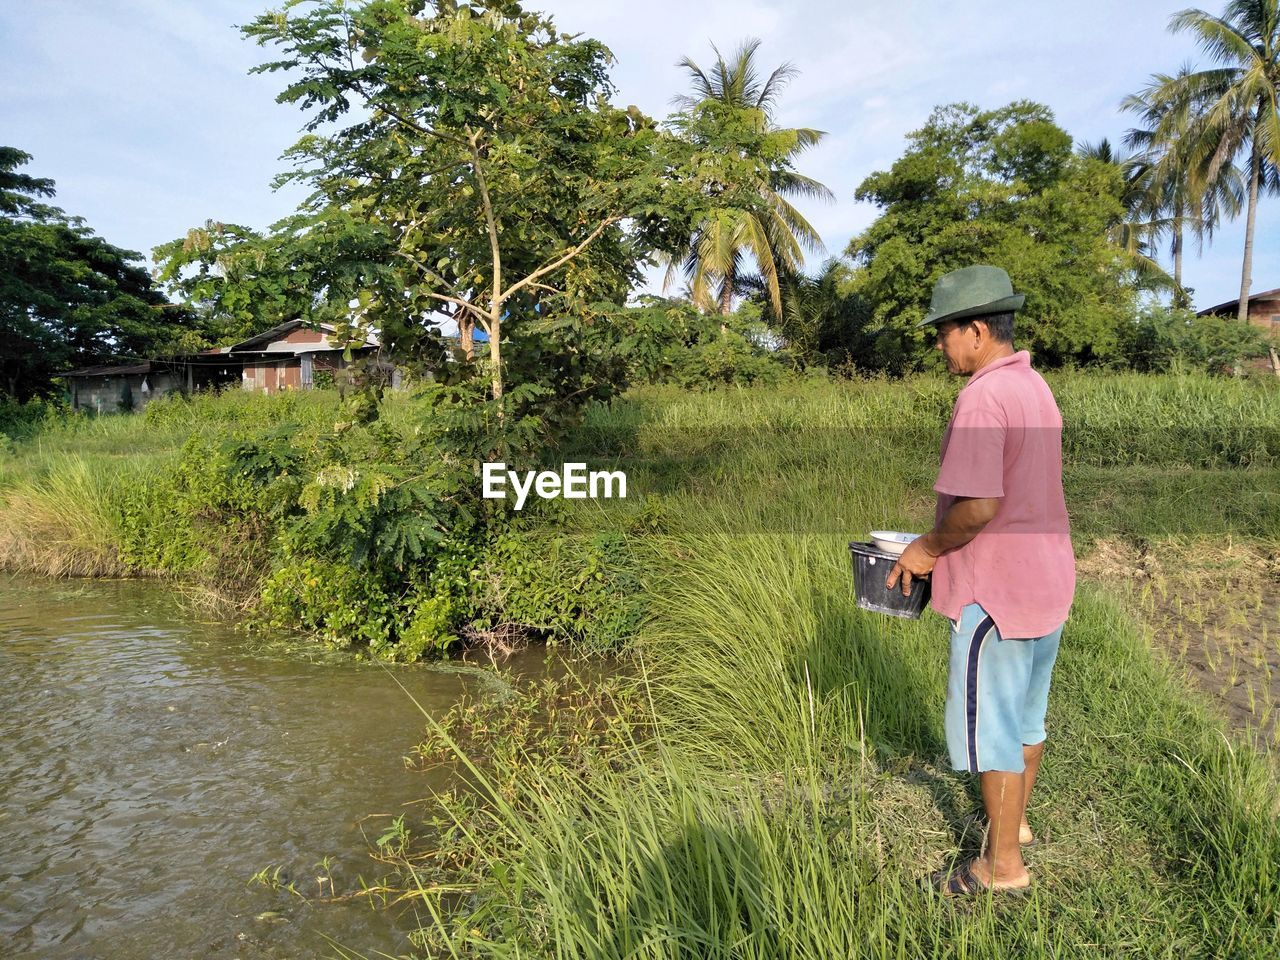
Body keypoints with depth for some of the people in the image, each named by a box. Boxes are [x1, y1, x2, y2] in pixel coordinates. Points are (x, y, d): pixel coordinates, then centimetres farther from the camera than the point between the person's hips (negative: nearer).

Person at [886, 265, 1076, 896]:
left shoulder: (983, 397, -22)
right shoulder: (1035, 388, 10)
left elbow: (979, 504, -29)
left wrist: (929, 548, -12)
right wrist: (945, 542, 13)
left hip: (997, 590, -10)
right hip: (1048, 580, 10)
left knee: (986, 724, 4)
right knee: (1026, 714, 22)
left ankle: (1003, 864, 18)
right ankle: (1015, 822, 40)